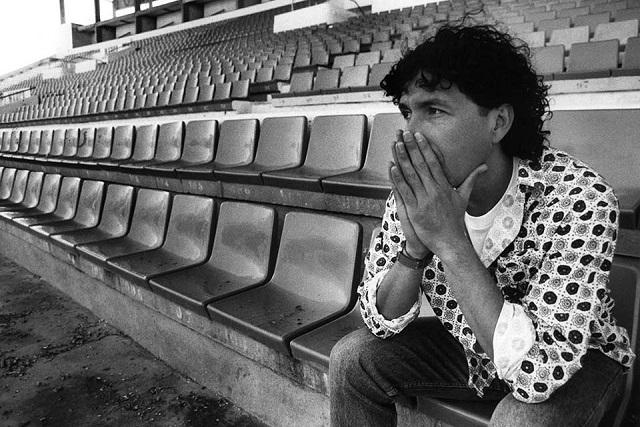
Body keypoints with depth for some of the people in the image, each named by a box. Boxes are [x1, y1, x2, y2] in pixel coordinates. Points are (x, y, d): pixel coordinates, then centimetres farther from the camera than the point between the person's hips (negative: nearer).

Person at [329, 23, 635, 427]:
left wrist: (450, 240, -38)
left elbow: (541, 370, -34)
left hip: (573, 360, -3)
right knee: (353, 357, -11)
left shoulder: (580, 198, -30)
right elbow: (382, 321, -13)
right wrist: (415, 246, -31)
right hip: (469, 348, 4)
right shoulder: (416, 192, -16)